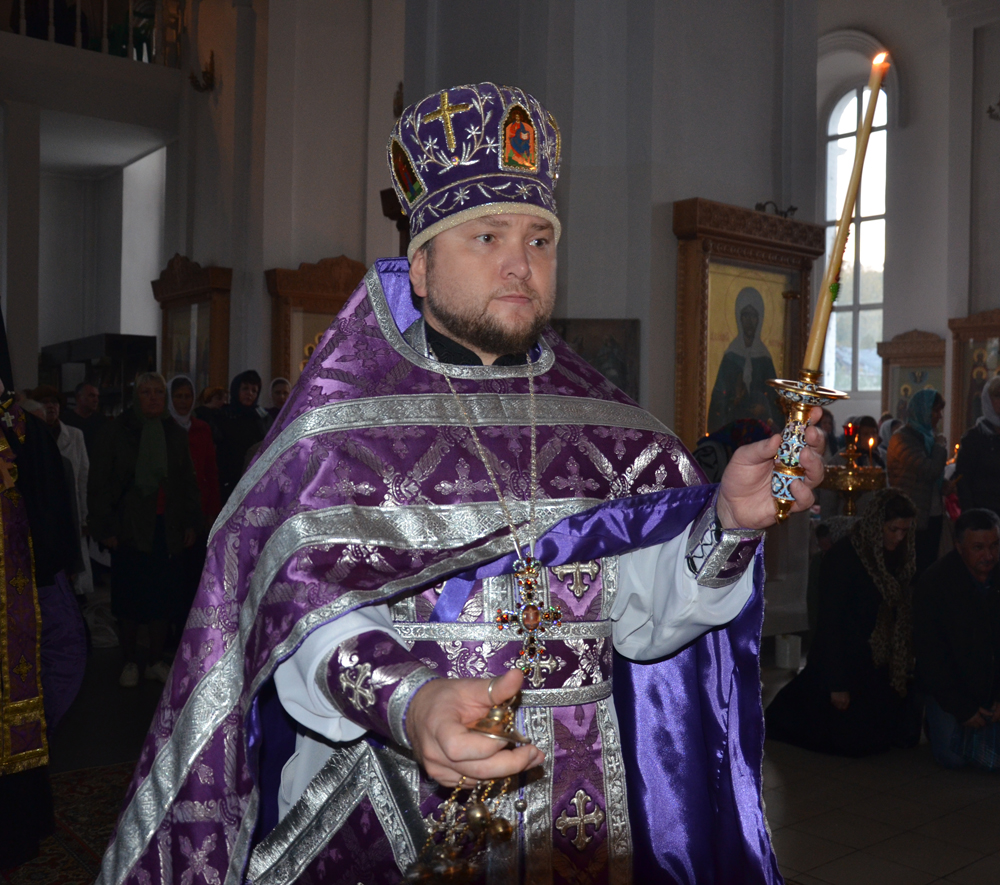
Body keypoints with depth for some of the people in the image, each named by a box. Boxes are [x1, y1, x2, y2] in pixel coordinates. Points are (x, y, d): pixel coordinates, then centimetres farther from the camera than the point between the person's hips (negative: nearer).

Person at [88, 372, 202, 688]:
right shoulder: (115, 431, -1)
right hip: (129, 529, -2)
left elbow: (187, 482, 15)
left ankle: (157, 662, 16)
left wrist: (190, 522, 8)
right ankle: (130, 662, 16)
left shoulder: (175, 434, 10)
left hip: (166, 529, 3)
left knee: (162, 597, 4)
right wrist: (106, 528, -8)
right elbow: (99, 484, -2)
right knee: (128, 600, 1)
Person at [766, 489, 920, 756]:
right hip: (844, 662, -7)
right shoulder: (842, 557, -18)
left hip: (881, 667, 7)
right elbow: (830, 622, -18)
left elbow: (904, 616, 8)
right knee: (854, 742, -5)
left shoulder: (899, 559, 4)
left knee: (905, 734, 9)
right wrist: (837, 685, -19)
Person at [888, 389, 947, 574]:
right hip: (915, 517, -8)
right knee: (917, 568, -6)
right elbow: (929, 471, -22)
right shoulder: (903, 439, -13)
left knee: (929, 565, 10)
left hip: (933, 515, 8)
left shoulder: (928, 435, 15)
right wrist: (941, 447, -6)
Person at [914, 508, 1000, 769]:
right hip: (947, 687, -2)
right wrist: (963, 708, -14)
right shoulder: (934, 583, -16)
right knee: (952, 757, -11)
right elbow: (931, 656, -13)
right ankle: (935, 724, 22)